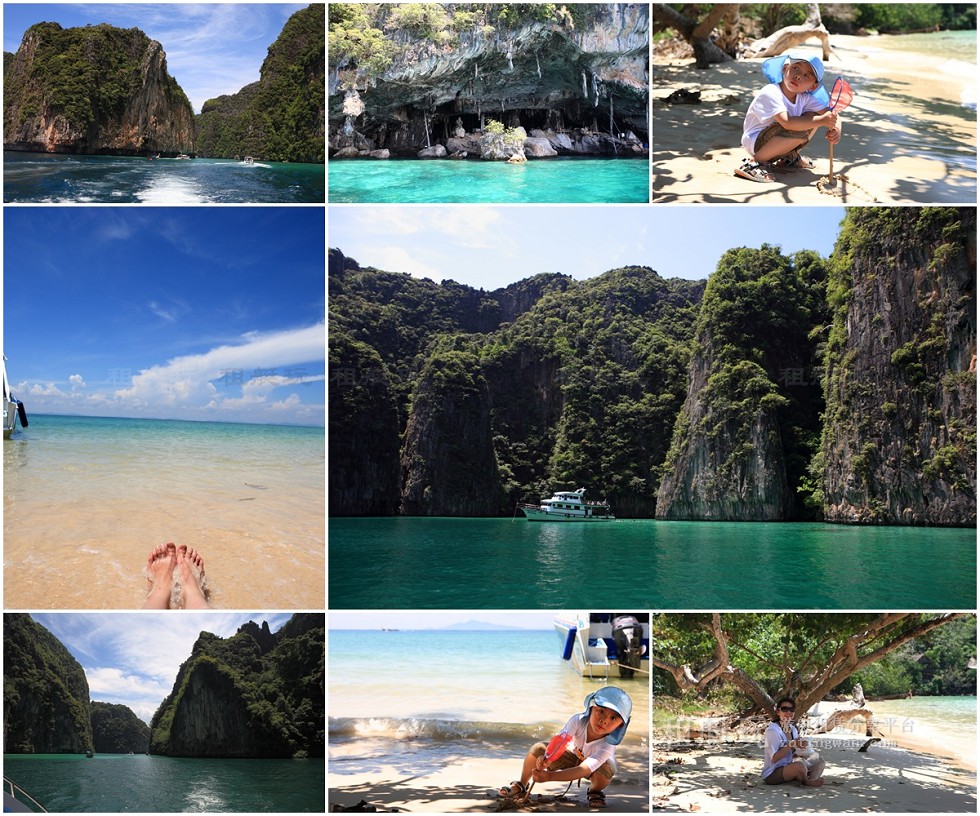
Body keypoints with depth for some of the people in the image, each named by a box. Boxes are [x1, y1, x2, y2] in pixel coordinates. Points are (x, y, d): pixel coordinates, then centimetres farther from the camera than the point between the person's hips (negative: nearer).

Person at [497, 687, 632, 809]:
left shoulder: (607, 745, -39)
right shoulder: (578, 721, -32)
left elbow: (584, 770, -48)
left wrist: (549, 776, -57)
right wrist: (545, 758, -63)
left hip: (596, 766, -2)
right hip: (573, 756, 2)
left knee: (606, 768, -38)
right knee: (538, 749, -21)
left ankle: (595, 791, -2)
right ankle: (521, 787, 3)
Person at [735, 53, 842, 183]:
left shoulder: (805, 98, -2)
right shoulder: (770, 93, -25)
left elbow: (832, 115, -1)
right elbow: (787, 122, -38)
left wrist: (835, 130, -25)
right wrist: (821, 121, -37)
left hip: (775, 140, 8)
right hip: (756, 142, -8)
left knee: (813, 117, -3)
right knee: (800, 132, -28)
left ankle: (790, 157, 11)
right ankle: (754, 162, -20)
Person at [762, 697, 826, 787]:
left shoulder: (793, 729, 9)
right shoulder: (772, 731, -16)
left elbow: (792, 754, 14)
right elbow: (774, 758, -23)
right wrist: (791, 745, -29)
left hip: (788, 769, 9)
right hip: (772, 774, -9)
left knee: (820, 762, 7)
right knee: (799, 765, -36)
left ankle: (812, 779, -21)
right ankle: (806, 782, -6)